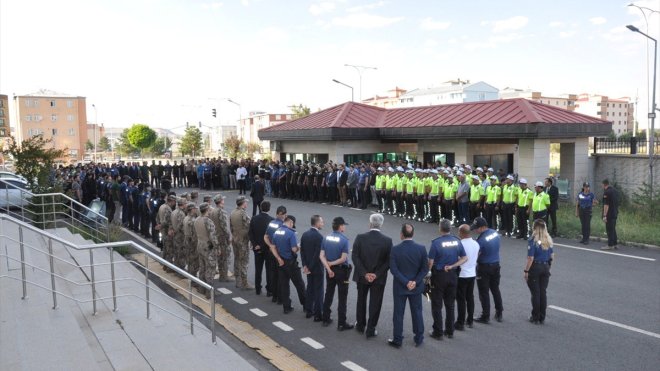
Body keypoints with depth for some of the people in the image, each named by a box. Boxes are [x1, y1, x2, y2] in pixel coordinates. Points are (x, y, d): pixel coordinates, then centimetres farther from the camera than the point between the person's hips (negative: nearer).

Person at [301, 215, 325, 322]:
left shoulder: (304, 235, 3)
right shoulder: (319, 236, -20)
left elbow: (302, 251, 5)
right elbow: (318, 254, -22)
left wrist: (305, 265, 6)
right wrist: (310, 267, -14)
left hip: (308, 267, 7)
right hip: (317, 268, -7)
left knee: (309, 288, 18)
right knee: (318, 291, 1)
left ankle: (308, 311, 26)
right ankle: (318, 315, 6)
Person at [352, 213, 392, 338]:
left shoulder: (360, 238, -12)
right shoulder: (387, 241, -11)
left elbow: (355, 257, -13)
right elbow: (388, 261, -12)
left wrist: (364, 273, -11)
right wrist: (376, 274, -10)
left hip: (362, 276, 1)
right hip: (379, 278, -1)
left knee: (361, 300, 21)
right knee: (375, 303, 11)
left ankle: (360, 325, 36)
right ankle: (370, 330, 17)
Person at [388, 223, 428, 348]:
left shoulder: (395, 249, -14)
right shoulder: (421, 248, -9)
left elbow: (393, 269, -16)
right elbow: (425, 269, -9)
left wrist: (406, 282, -14)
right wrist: (415, 282, -11)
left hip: (400, 287, -2)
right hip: (416, 287, 2)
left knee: (398, 313, 10)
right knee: (417, 312, 16)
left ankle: (397, 340, 19)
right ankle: (419, 338, 26)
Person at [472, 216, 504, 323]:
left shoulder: (481, 240, -25)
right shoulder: (495, 233, -2)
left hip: (484, 267, -7)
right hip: (496, 265, 7)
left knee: (484, 292, 4)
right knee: (495, 289, 19)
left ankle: (486, 316, 12)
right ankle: (499, 313, 28)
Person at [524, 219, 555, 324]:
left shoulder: (533, 240, -16)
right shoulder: (549, 240, 3)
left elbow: (530, 258, -19)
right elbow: (552, 256, 9)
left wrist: (526, 271, -12)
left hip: (535, 268, -5)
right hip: (545, 267, 5)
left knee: (535, 293, 4)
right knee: (543, 293, 12)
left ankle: (535, 318, 13)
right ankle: (542, 318, 18)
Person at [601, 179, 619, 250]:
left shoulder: (607, 192, -16)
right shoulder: (614, 190, 12)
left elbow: (606, 204, -20)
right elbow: (617, 202, 18)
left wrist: (604, 215, -20)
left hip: (609, 214, -9)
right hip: (615, 213, 9)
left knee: (609, 230, -4)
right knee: (613, 229, 15)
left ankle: (610, 245, -2)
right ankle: (615, 244, 19)